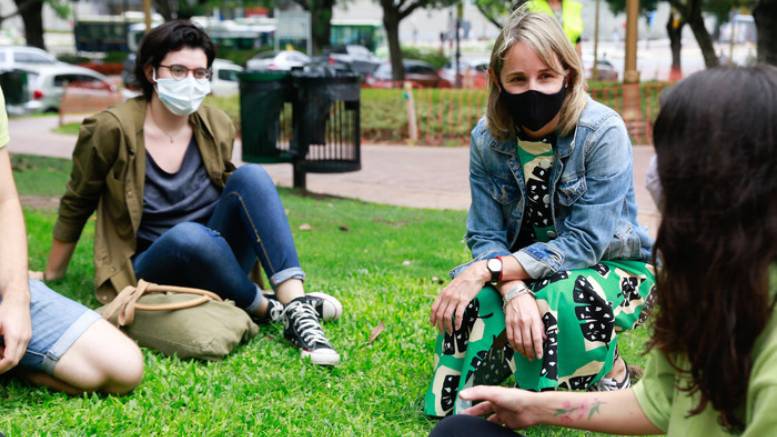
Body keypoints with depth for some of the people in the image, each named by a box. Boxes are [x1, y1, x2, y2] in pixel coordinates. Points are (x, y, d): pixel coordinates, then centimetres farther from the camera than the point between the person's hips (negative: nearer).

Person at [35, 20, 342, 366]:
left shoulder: (217, 127, 1)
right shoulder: (113, 129, -11)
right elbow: (75, 205, 2)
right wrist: (51, 277, 11)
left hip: (214, 261, 4)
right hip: (151, 273, -4)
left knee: (251, 175, -23)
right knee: (188, 236, -39)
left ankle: (297, 306, -33)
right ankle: (270, 310, -19)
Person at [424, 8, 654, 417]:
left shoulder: (603, 133, -24)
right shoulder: (487, 138, -12)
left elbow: (584, 243, -27)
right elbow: (486, 237, -13)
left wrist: (487, 270, -33)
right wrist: (514, 291, -35)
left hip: (610, 266, -3)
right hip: (526, 268, 3)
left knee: (561, 302, -36)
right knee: (470, 301, -29)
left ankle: (610, 374, -3)